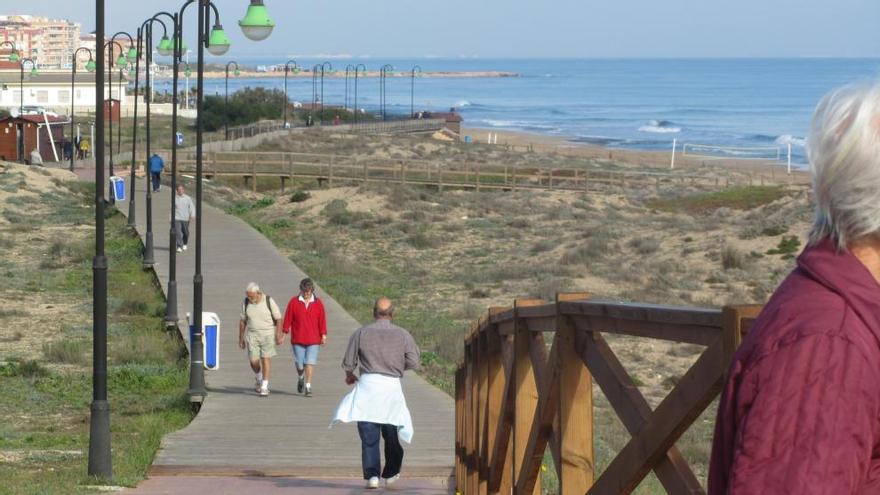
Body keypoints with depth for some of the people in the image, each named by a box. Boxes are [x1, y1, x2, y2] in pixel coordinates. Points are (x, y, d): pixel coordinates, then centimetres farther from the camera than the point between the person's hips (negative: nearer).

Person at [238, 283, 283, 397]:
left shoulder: (269, 301, -9)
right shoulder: (246, 303, 1)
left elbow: (278, 319, -4)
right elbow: (243, 321, 10)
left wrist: (278, 335, -12)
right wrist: (241, 338, 11)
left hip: (268, 335, -3)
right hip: (252, 335, 3)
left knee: (266, 360, -6)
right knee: (253, 361, -4)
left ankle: (264, 387, -3)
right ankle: (259, 379, 26)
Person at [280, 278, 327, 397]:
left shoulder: (318, 303, 3)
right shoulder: (294, 302, 0)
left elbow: (322, 320, 4)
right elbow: (288, 319, 3)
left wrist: (323, 335, 0)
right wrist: (284, 333, 1)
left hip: (313, 340, 0)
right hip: (298, 339, 0)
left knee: (310, 363, -7)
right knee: (299, 364, 3)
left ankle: (308, 387, -3)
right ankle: (301, 378, 35)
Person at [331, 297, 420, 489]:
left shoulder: (361, 333, 2)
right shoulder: (402, 335, 3)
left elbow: (348, 362, 4)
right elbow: (414, 362, 3)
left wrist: (350, 376, 25)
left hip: (368, 383, -1)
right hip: (392, 386, 1)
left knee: (369, 436, 2)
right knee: (391, 434, 13)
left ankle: (371, 475, -6)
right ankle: (391, 475, 20)